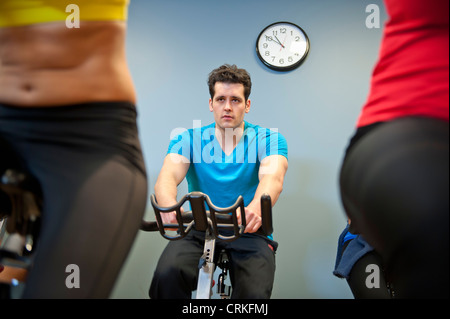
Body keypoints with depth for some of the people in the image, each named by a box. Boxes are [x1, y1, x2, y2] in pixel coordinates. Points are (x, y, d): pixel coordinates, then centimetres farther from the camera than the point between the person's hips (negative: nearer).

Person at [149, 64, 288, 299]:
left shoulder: (268, 139, 1)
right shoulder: (189, 139, 5)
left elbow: (273, 178, -19)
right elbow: (167, 176, -12)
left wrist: (256, 207, -43)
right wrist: (169, 205, -37)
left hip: (249, 233, 0)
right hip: (198, 230, 1)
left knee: (254, 293, -26)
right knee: (167, 274, -28)